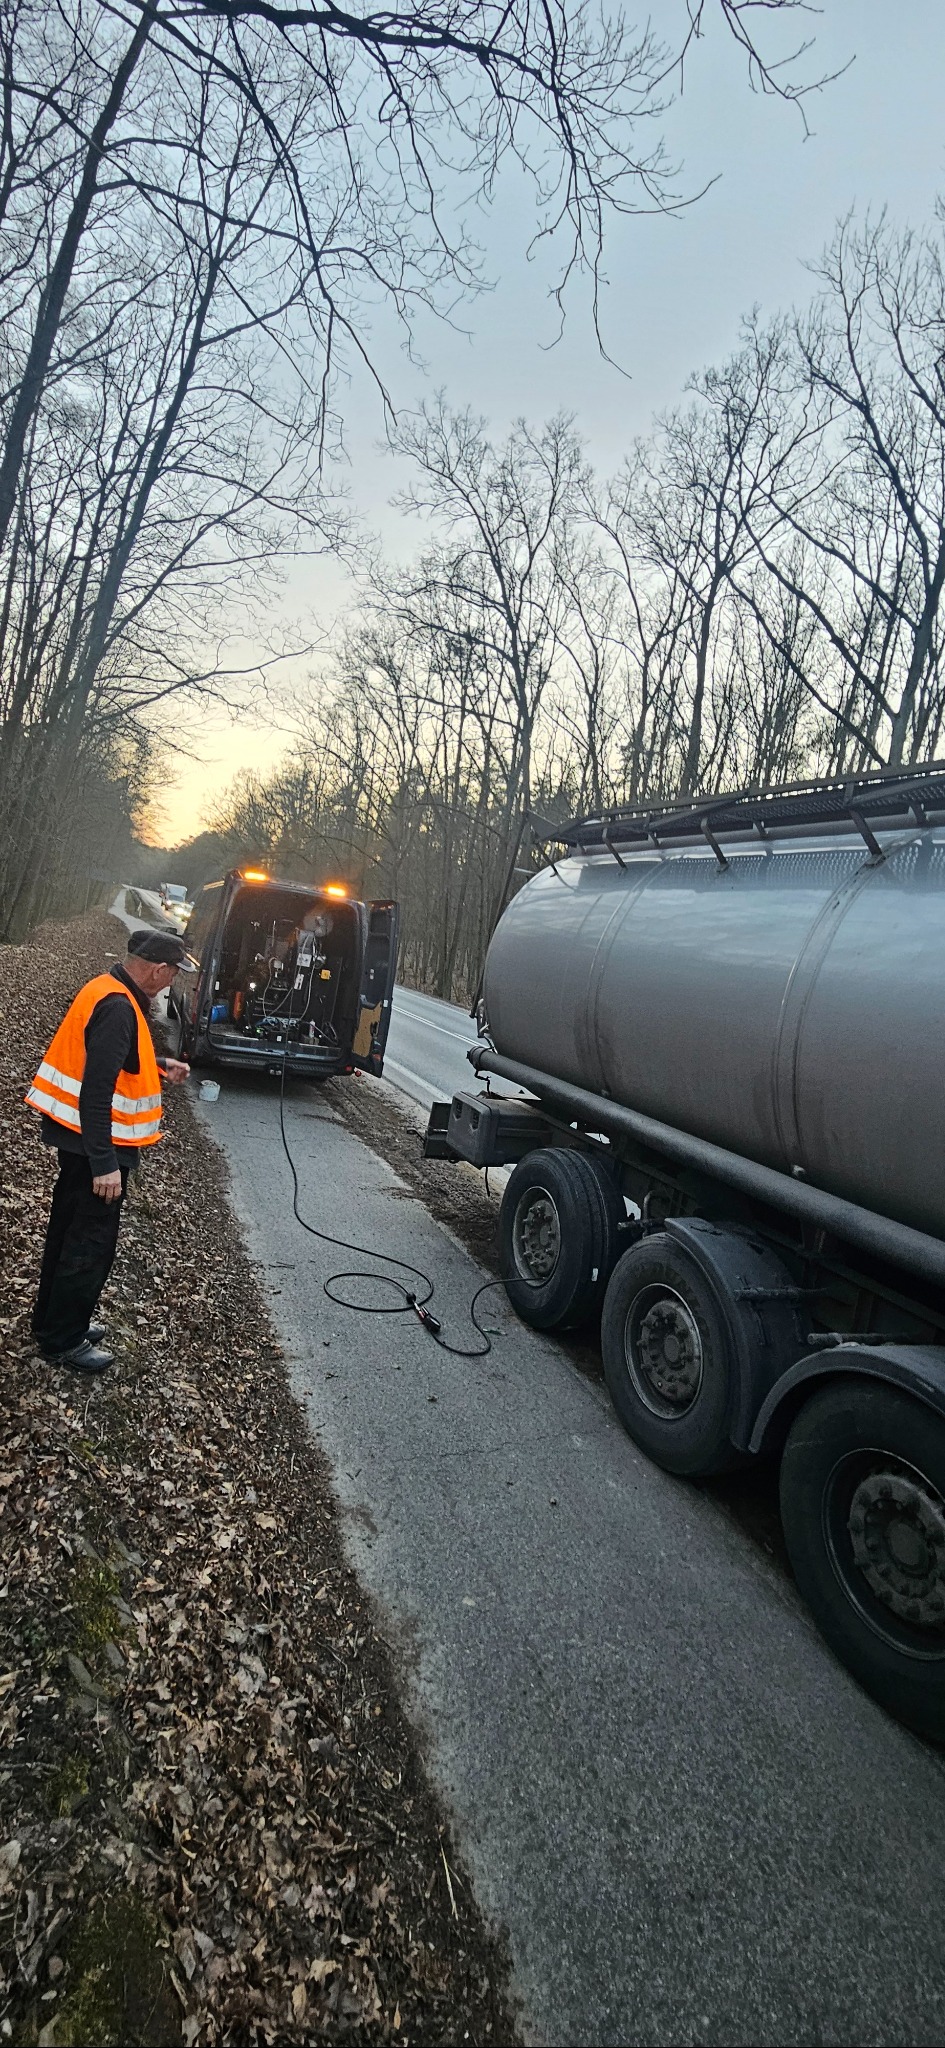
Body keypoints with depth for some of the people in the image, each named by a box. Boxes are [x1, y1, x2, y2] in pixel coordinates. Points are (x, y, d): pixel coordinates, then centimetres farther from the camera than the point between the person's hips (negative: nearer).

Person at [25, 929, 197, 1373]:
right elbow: (96, 1091, -29)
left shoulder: (110, 989, 5)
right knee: (92, 1241, 3)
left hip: (78, 1135, 10)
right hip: (94, 1141, -10)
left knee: (69, 1228, 21)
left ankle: (53, 1320, 36)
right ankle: (63, 1341, 17)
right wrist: (105, 1163, -28)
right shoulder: (118, 1008, -26)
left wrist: (160, 1066, 16)